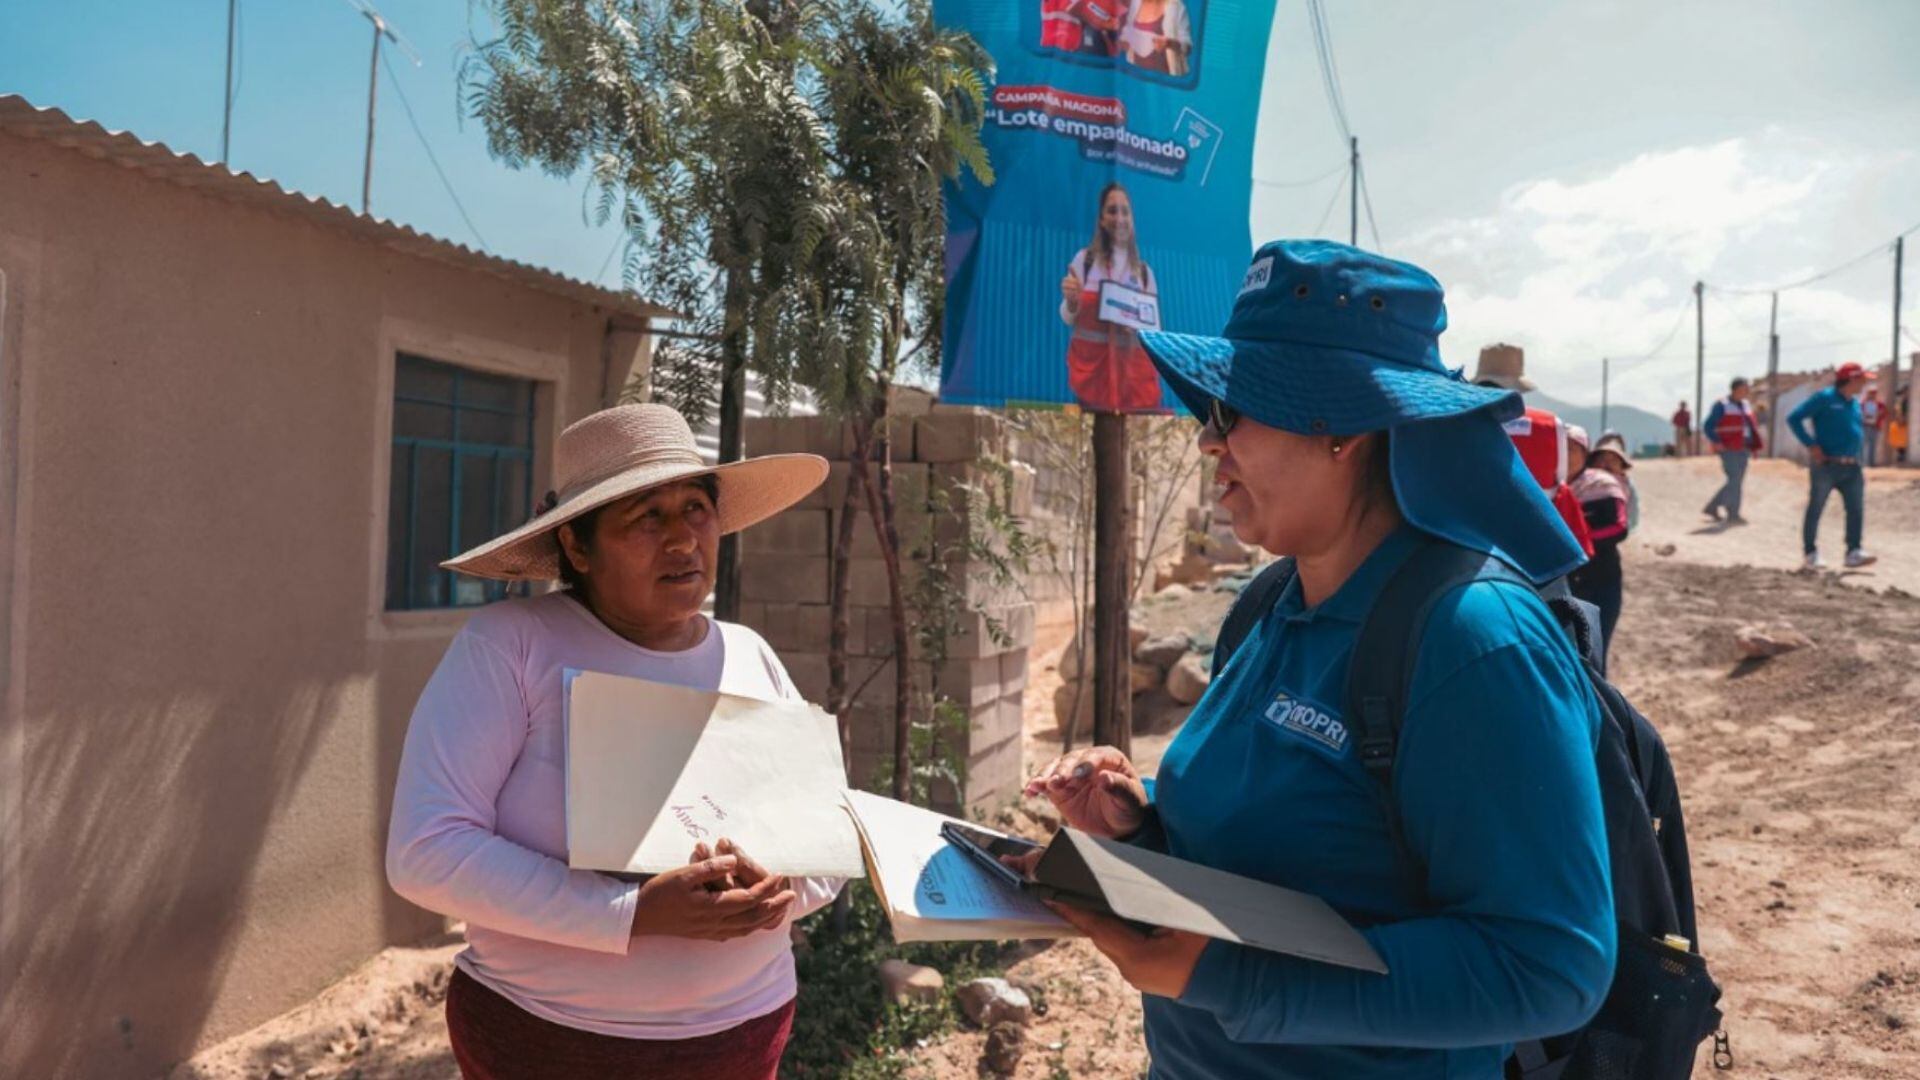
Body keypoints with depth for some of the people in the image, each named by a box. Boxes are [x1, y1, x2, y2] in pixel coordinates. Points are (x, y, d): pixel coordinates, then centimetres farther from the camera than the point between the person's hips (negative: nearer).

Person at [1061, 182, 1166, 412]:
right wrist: (1071, 301, -20)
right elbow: (1068, 318, 2)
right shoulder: (1085, 259, 3)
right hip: (1091, 363, -2)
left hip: (1132, 366, 2)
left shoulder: (1145, 272, 10)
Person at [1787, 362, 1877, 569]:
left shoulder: (1855, 404, 16)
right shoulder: (1824, 398, -7)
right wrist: (1811, 445, -16)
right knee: (1815, 510, 1)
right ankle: (1811, 555, 8)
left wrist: (1858, 460, 18)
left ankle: (1854, 553, -2)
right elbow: (1794, 418, -12)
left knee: (1856, 509, -2)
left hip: (1851, 468, 7)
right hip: (1826, 465, -7)